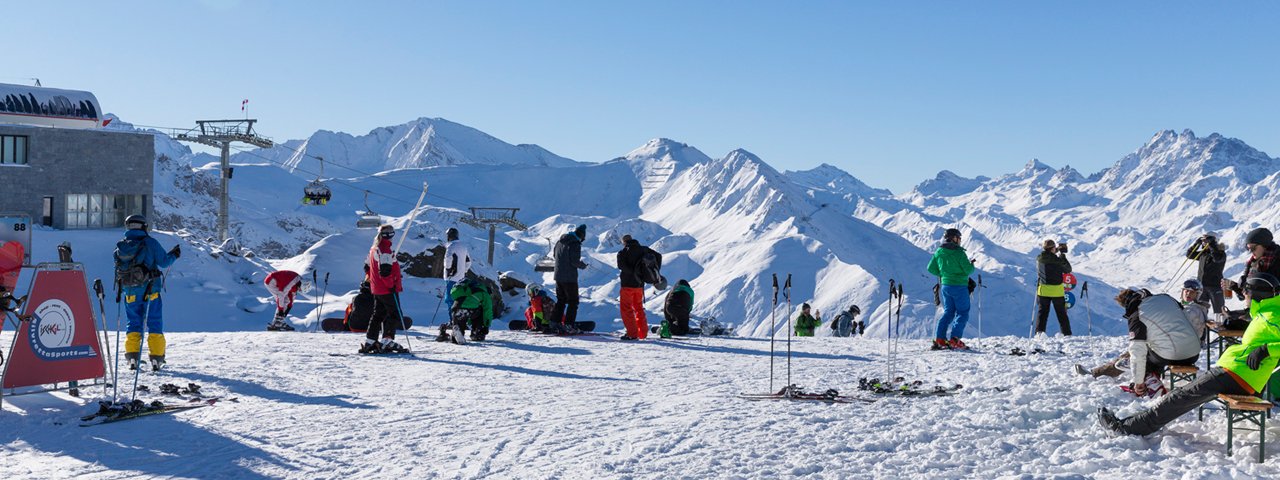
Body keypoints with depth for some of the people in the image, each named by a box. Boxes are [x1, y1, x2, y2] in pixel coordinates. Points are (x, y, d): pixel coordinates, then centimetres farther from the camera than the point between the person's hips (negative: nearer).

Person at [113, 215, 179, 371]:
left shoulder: (120, 247, 3)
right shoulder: (150, 243, -9)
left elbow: (118, 269, 10)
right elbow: (163, 262, -5)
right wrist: (174, 255, 14)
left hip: (130, 293, 3)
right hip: (150, 291, -3)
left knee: (134, 323, 13)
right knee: (155, 324, 5)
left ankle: (132, 358, 5)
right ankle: (156, 359, 1)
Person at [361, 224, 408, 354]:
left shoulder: (374, 248, 13)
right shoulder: (385, 250, -17)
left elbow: (368, 266, 22)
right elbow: (384, 270, -25)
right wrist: (391, 285, -19)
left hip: (377, 289, 10)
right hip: (387, 290, -10)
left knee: (378, 315, 15)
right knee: (395, 315, -4)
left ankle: (369, 342, 16)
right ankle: (387, 342, -10)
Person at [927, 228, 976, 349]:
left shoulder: (939, 252, 3)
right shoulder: (959, 253, -16)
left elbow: (931, 268, 6)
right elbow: (968, 270, -15)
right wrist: (971, 265, 6)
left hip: (945, 286, 6)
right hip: (959, 287, -6)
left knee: (948, 312, 16)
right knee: (963, 313, 4)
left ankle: (939, 339, 7)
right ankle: (955, 340, -7)